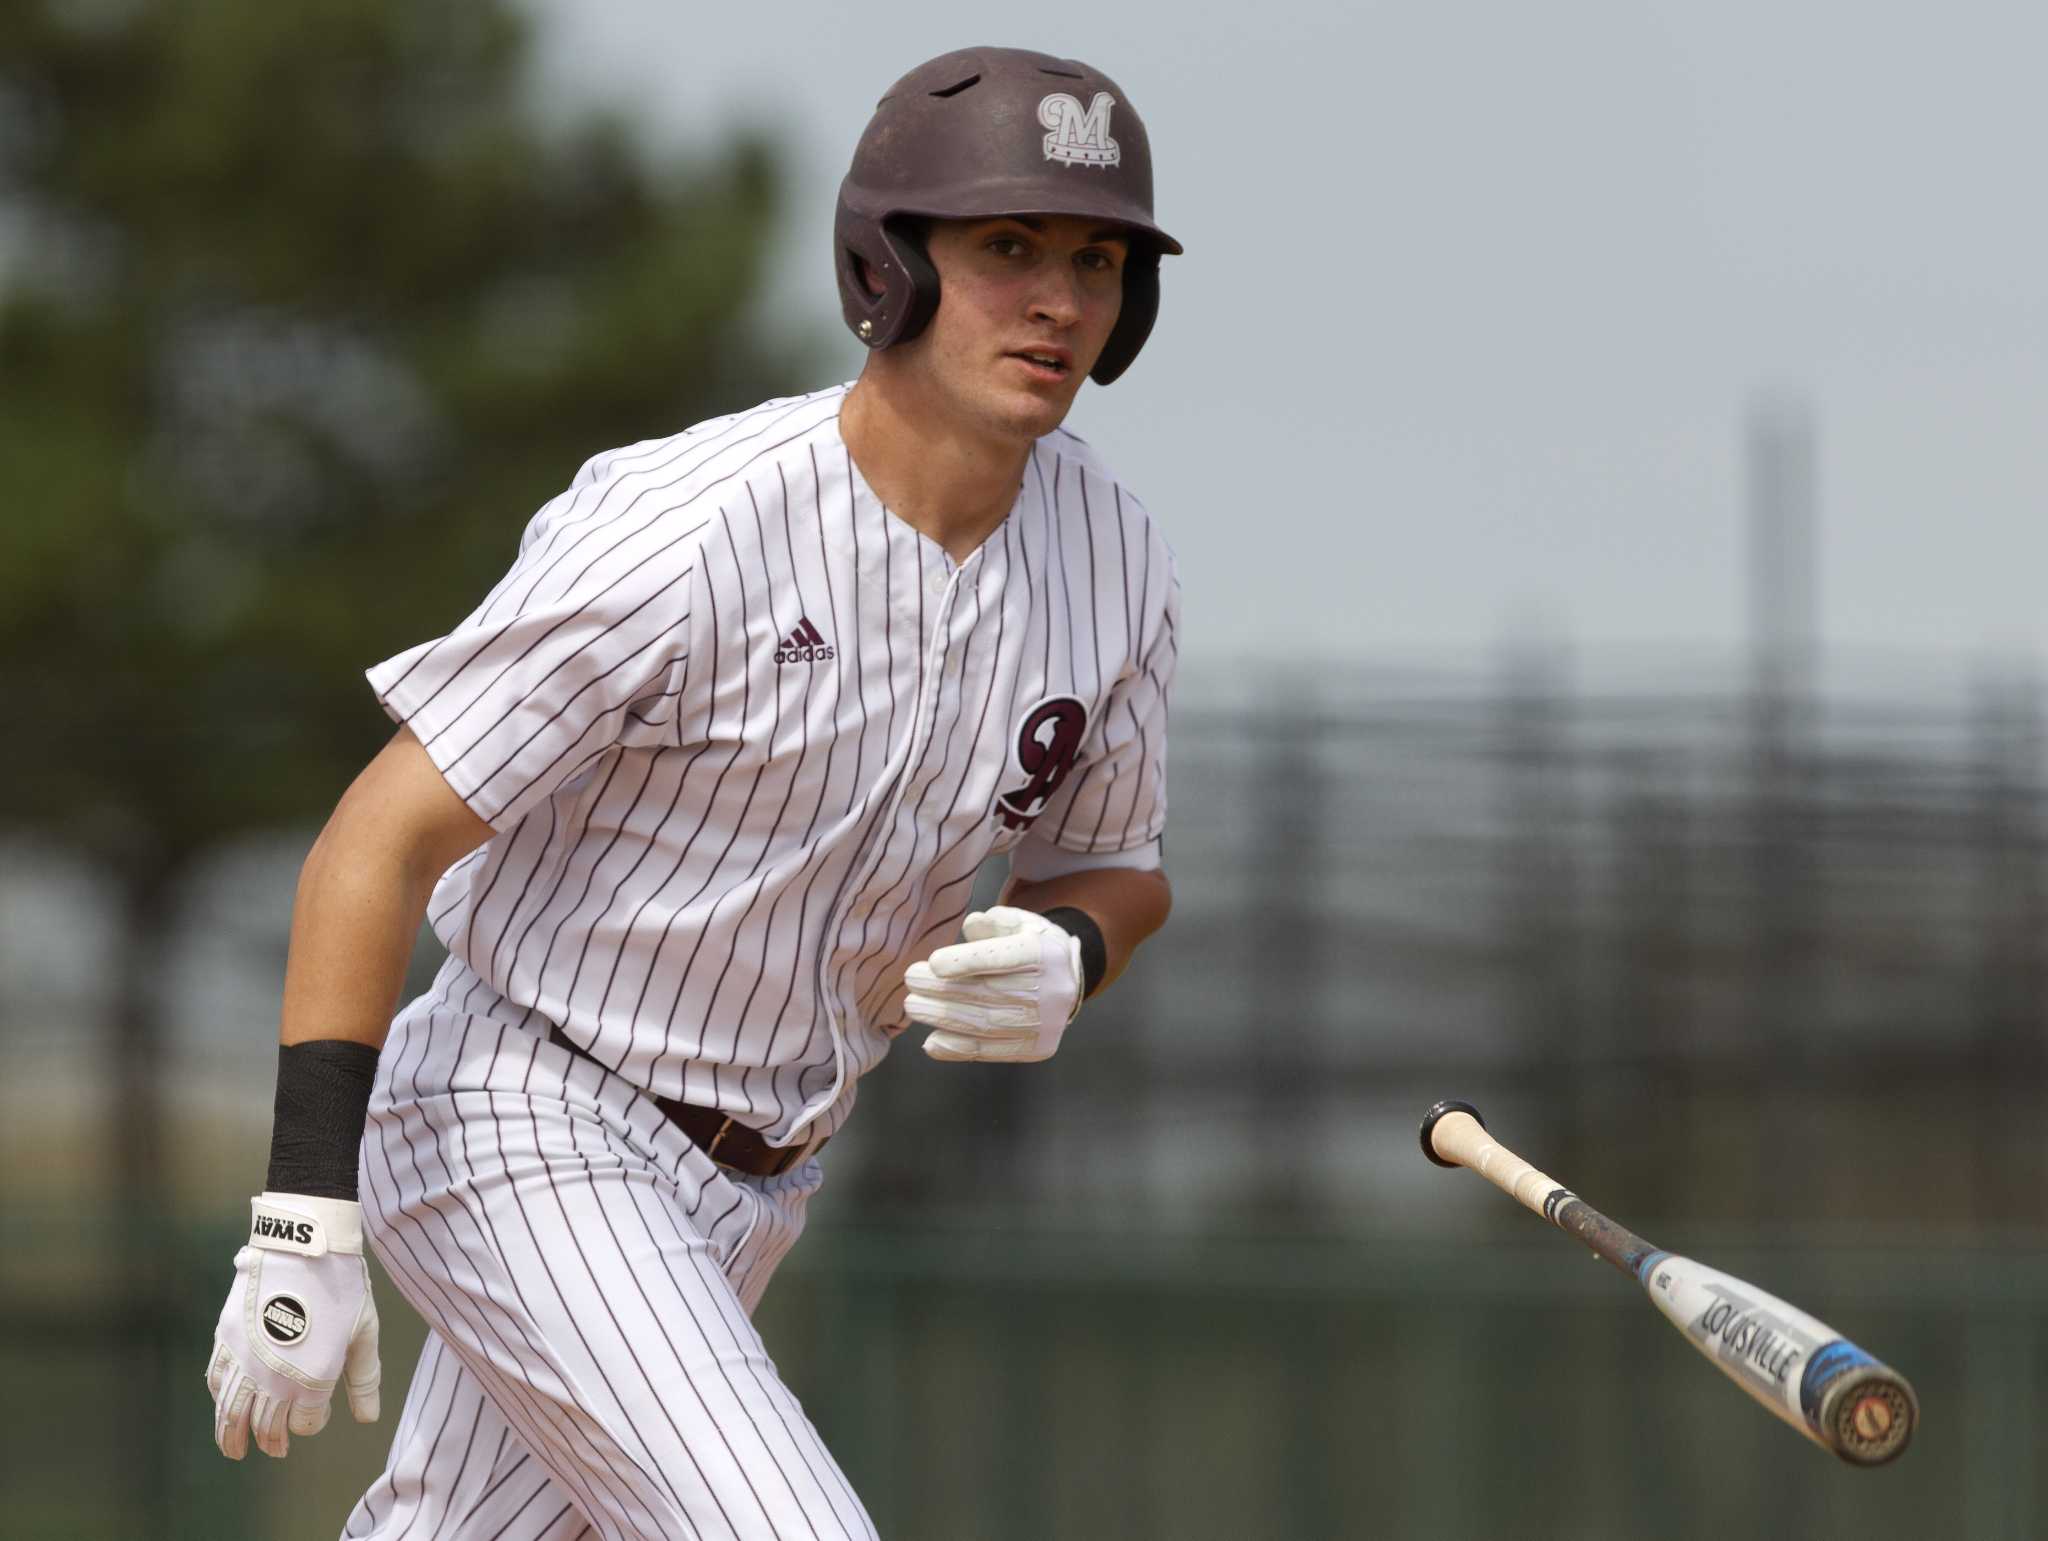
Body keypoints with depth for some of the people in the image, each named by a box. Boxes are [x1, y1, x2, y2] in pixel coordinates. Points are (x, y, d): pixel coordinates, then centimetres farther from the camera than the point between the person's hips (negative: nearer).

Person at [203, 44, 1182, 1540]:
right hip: (519, 1138, -8)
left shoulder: (1111, 559, -3)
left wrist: (1062, 964, -12)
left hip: (748, 1185, 8)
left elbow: (1116, 866, 14)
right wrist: (303, 1232, -24)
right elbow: (378, 843, -20)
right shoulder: (683, 532, -24)